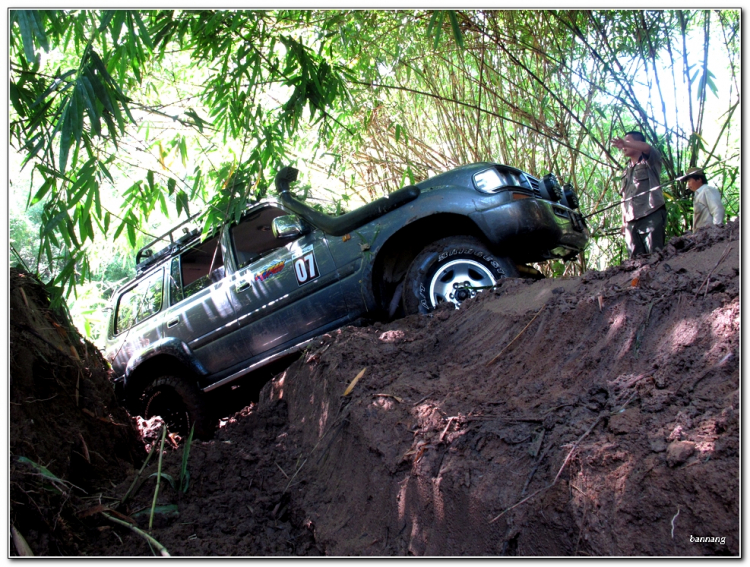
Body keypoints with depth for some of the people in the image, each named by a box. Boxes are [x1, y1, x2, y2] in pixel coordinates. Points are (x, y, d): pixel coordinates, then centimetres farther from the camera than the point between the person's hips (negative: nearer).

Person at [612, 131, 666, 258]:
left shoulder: (650, 161, 10)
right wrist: (624, 221, 16)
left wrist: (625, 143, -32)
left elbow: (647, 147, -14)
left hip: (651, 215, -6)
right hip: (631, 220, 6)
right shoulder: (626, 172, 28)